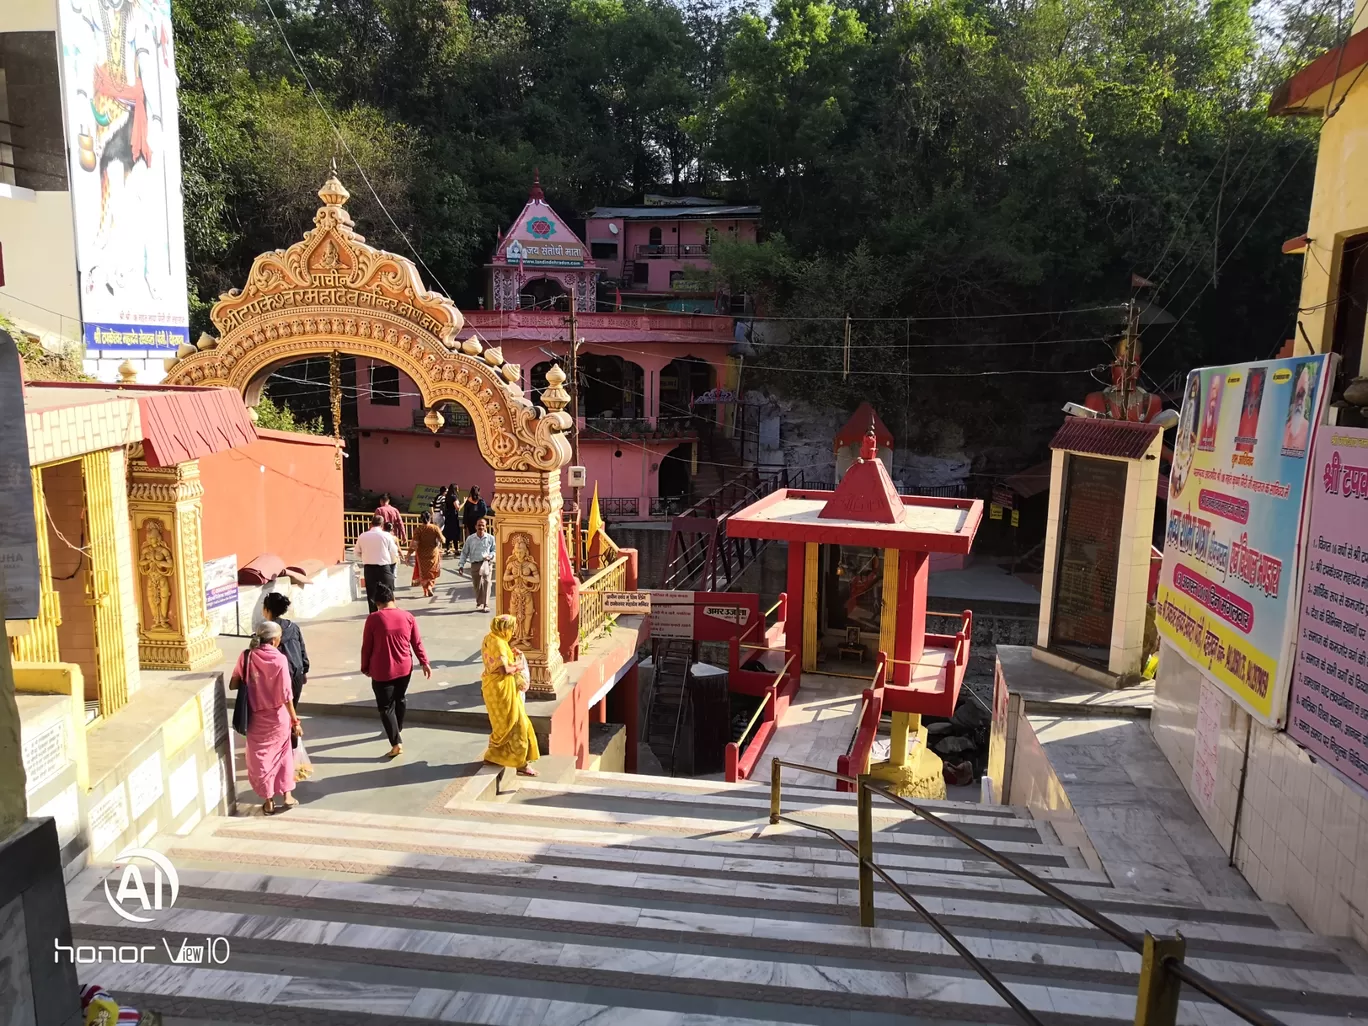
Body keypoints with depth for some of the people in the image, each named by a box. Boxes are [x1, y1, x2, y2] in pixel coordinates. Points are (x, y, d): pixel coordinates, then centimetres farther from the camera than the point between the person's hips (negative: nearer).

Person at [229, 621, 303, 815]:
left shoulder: (246, 656, -9)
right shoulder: (279, 659, -16)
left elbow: (233, 685, -3)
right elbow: (286, 695, -16)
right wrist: (295, 720, -7)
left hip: (255, 717, 1)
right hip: (278, 716, -1)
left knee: (260, 758, 15)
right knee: (283, 754, 20)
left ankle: (269, 802, 22)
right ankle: (287, 796, 23)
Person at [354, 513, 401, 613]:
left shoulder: (362, 536, 1)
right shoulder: (386, 535, -6)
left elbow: (357, 552, 11)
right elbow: (394, 553, -2)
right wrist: (391, 561, 19)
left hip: (368, 568, 2)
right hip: (384, 568, -2)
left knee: (371, 595, 8)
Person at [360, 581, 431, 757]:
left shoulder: (373, 619, -13)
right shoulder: (407, 616, -4)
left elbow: (366, 647, -6)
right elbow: (417, 642, 2)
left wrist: (365, 667, 8)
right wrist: (424, 662, 11)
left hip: (382, 671, -4)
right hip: (404, 668, 4)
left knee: (386, 707, 3)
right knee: (400, 699, 25)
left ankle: (396, 743, -4)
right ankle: (398, 729, 45)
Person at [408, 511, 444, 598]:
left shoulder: (418, 530, -12)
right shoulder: (435, 528, -10)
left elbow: (414, 543, -15)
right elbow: (441, 540, -8)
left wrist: (409, 554, -10)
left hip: (422, 555, 0)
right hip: (433, 554, 0)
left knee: (423, 572, 15)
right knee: (432, 572, 17)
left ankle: (426, 590, 13)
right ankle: (429, 586, -4)